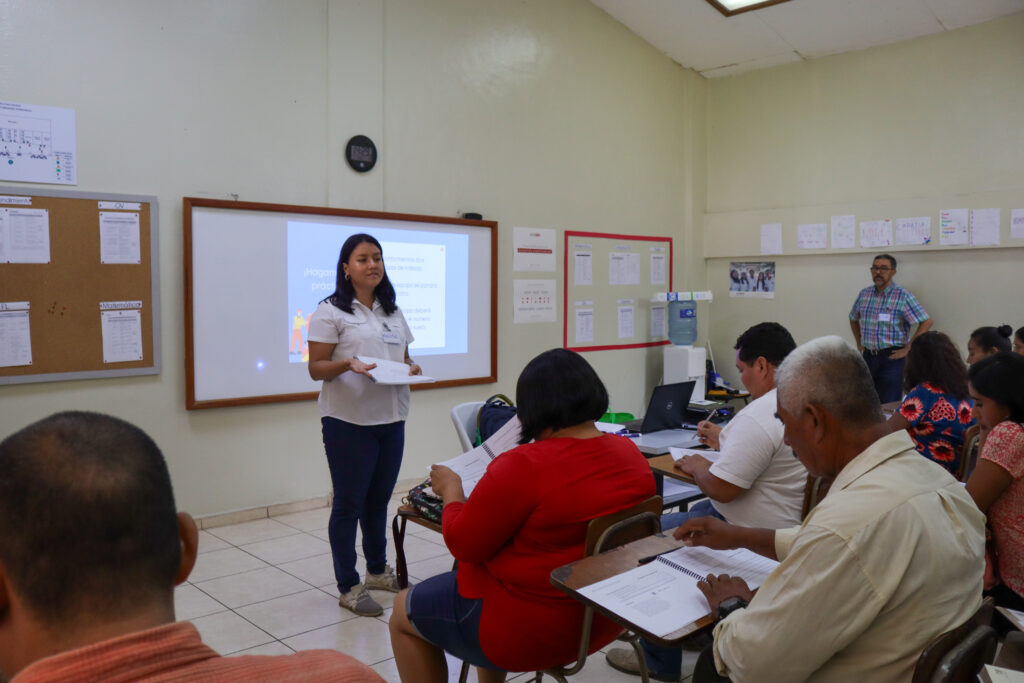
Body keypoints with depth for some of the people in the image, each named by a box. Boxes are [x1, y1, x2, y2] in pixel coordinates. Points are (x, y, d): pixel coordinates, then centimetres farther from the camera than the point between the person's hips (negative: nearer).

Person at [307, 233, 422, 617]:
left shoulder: (393, 312, 15)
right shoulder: (331, 312, -5)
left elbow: (404, 359, 20)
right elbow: (316, 369, -7)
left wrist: (411, 370, -3)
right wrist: (348, 364, -25)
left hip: (391, 419, 6)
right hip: (348, 421, -6)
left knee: (379, 499, 16)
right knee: (349, 503, 2)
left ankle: (377, 570, 32)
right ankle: (348, 587, 13)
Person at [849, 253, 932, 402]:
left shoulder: (903, 296, -8)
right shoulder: (864, 294, 7)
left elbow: (926, 322, -11)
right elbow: (853, 319, 24)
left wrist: (908, 349, -12)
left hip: (892, 357, -5)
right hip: (868, 356, 5)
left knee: (889, 405, -3)